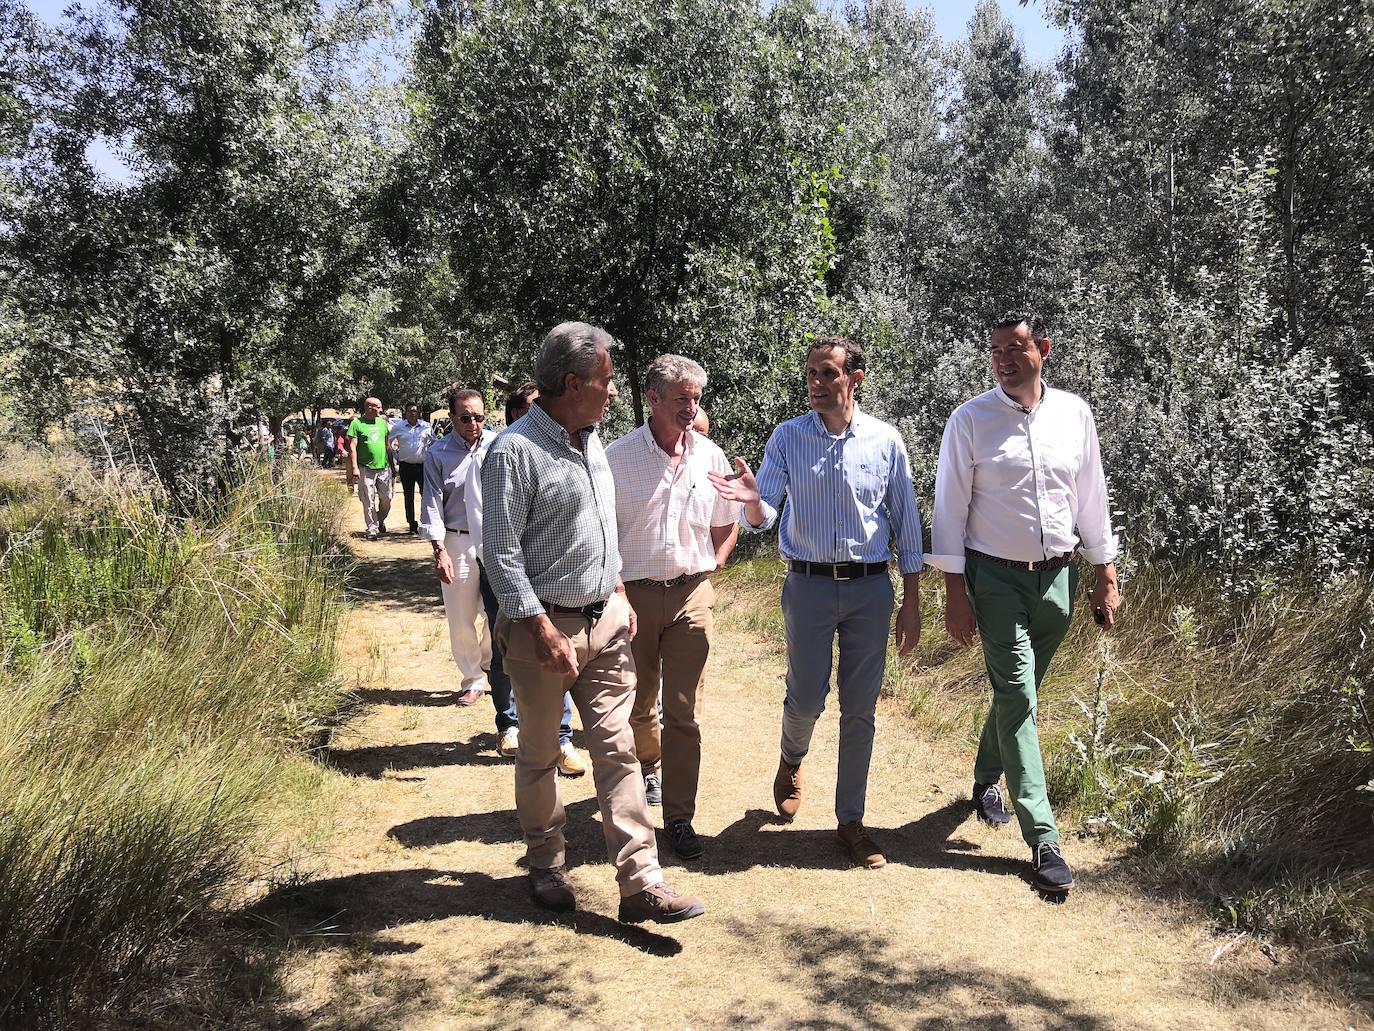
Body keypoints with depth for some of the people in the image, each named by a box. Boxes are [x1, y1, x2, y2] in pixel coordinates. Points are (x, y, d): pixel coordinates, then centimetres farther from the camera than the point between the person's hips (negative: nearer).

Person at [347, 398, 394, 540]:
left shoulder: (383, 423, 12)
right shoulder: (357, 423, -3)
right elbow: (352, 447, -6)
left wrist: (392, 465, 17)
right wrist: (354, 467, -13)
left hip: (384, 467, 4)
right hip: (366, 468, -4)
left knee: (387, 499, 5)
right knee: (369, 501, -1)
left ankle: (381, 520, 30)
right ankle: (372, 529, 8)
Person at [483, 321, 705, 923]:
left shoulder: (591, 442, 10)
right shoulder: (515, 451, -15)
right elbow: (500, 553, -17)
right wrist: (546, 633, -21)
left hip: (605, 621, 7)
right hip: (544, 626, -6)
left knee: (617, 750, 4)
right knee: (540, 756, 11)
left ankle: (640, 881, 8)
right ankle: (546, 867, 30)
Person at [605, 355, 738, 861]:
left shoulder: (710, 456, 3)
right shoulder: (620, 456, -6)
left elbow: (727, 524, 16)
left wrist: (711, 566, 6)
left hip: (691, 595, 1)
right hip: (634, 593, -1)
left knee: (684, 712, 1)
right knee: (638, 704, 15)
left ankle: (679, 816, 11)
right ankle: (648, 770, 44)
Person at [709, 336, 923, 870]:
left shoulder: (885, 440, 0)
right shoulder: (788, 438, -1)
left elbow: (906, 524, 5)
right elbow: (761, 518, -8)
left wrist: (911, 603, 4)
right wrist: (752, 500, -32)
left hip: (870, 586, 1)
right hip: (808, 584, -1)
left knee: (860, 709, 7)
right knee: (806, 700, 3)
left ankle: (850, 820, 22)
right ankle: (791, 759, 39)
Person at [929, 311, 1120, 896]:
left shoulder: (1074, 414, 3)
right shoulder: (970, 420, -7)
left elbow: (1092, 498, 10)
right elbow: (950, 508, -6)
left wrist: (1106, 577, 10)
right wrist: (955, 594, -10)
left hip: (1058, 576, 4)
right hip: (996, 577, -3)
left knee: (1018, 692, 16)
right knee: (1017, 699, -5)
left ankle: (987, 780, 42)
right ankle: (1043, 840, 0)